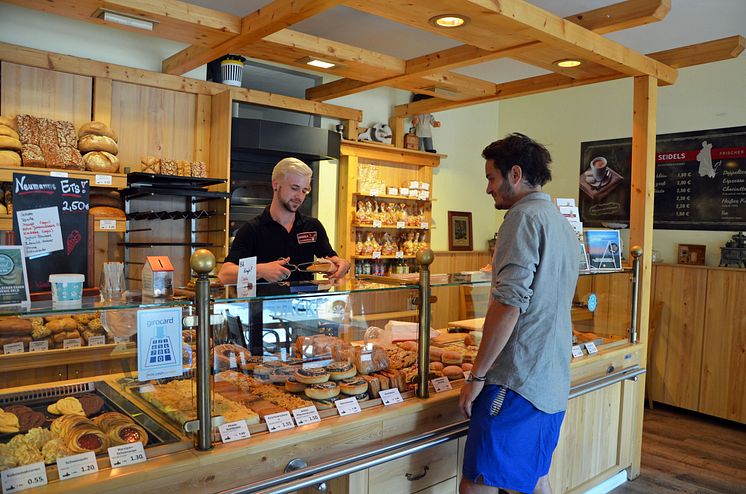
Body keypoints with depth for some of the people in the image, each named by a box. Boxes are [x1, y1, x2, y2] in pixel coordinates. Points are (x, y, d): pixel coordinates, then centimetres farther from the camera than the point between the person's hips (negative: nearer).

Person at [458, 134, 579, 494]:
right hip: (554, 382, 10)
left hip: (519, 382, -10)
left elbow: (509, 303, -22)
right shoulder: (563, 224, 18)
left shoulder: (524, 218, -13)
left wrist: (477, 376, -15)